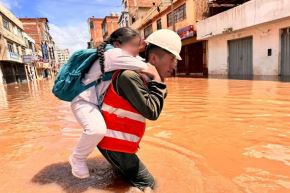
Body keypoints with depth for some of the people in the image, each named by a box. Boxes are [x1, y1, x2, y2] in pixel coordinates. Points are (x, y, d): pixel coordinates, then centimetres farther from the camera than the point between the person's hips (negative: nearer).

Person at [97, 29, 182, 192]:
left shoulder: (143, 77, 6)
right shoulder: (130, 76, -24)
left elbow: (152, 109, 8)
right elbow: (152, 112, -24)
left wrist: (157, 82, -3)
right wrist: (157, 80, -17)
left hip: (119, 141, 9)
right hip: (114, 143, -9)